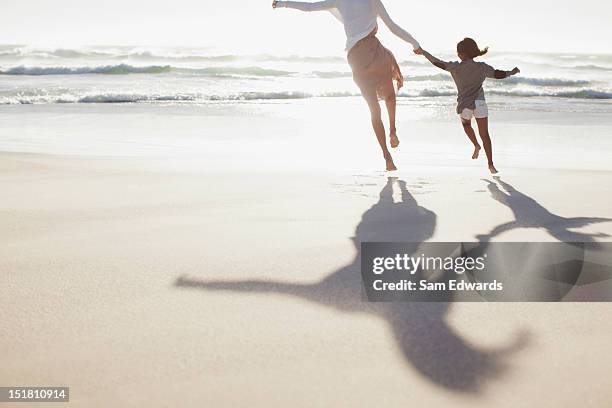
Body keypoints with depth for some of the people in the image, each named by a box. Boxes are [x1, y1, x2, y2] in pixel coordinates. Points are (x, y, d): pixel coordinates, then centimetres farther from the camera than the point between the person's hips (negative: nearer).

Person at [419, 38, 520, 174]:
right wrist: (512, 72, 21)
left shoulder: (455, 67, -1)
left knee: (466, 123, 34)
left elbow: (437, 62, 1)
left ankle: (476, 145, 14)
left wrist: (423, 52, 12)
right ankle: (491, 164, -1)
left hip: (464, 105, 0)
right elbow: (498, 74, 2)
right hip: (479, 103, 0)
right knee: (484, 134, 4)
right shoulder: (482, 67, 1)